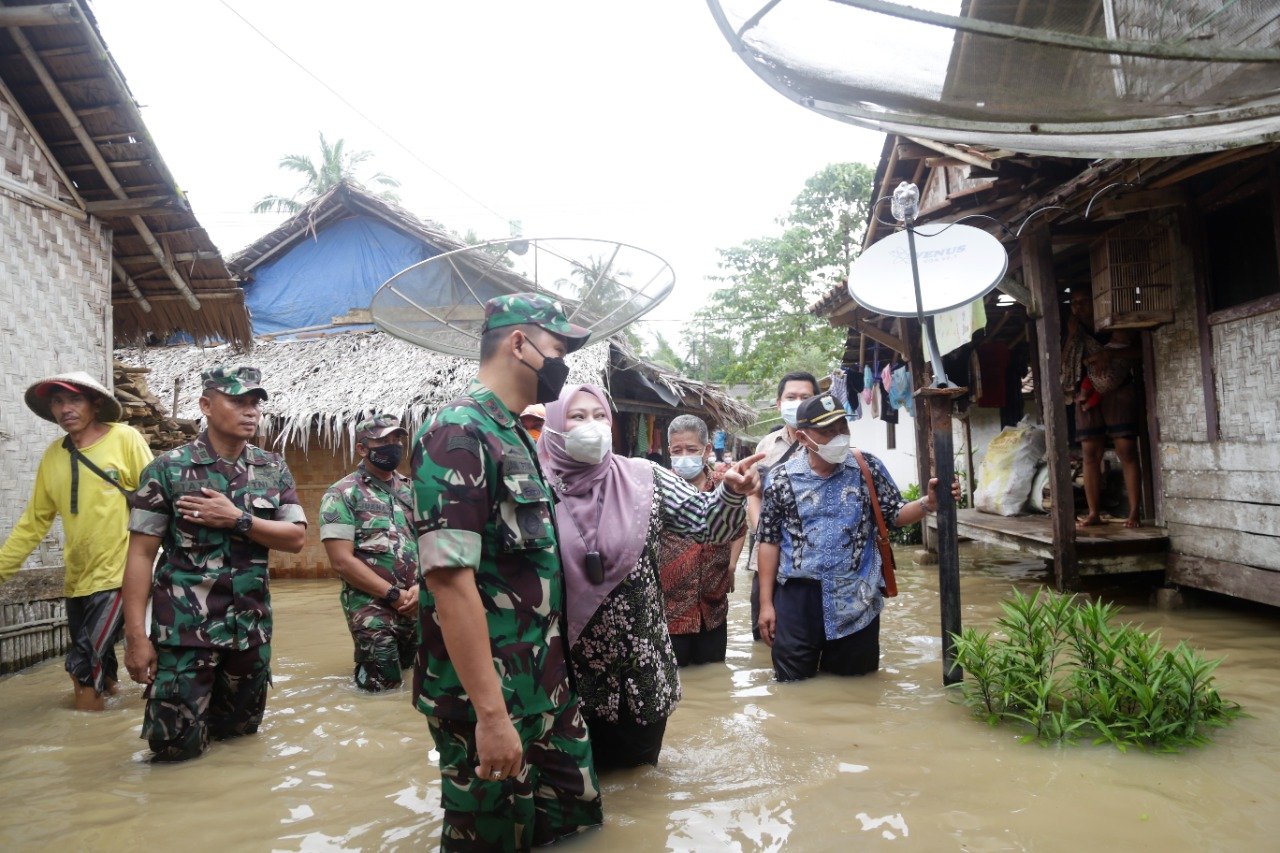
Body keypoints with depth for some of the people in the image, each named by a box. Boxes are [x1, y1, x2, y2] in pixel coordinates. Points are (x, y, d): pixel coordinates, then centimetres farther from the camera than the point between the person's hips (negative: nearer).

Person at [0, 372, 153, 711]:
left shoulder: (125, 439, -9)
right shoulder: (52, 456, 5)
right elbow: (33, 523, 12)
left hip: (117, 572, -5)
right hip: (77, 578, 5)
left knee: (85, 664, -5)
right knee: (95, 663, 17)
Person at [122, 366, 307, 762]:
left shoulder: (273, 469, 4)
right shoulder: (167, 469, -7)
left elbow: (296, 538, -1)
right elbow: (141, 555, -7)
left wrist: (237, 519, -16)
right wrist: (136, 636, -12)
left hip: (252, 627, 4)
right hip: (185, 628, -4)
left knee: (241, 728, 16)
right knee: (175, 744, 0)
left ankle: (207, 719, 46)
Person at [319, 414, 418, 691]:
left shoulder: (412, 490, 9)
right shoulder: (342, 494, -7)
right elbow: (342, 561, -14)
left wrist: (421, 586, -11)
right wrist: (394, 595, -15)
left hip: (418, 604, 5)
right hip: (372, 608, -5)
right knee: (384, 687, -1)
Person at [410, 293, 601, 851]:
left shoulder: (514, 436, 11)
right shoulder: (458, 434, -19)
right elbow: (450, 579, -25)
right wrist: (490, 713, -26)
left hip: (546, 685, 9)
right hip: (491, 698, -9)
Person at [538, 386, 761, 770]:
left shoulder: (643, 478, -5)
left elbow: (705, 522, -11)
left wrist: (732, 491, -29)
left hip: (640, 670, 2)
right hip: (567, 671, -1)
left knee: (637, 774, 22)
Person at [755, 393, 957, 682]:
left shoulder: (868, 468, -1)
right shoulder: (782, 478, -3)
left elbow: (895, 514, 5)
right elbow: (769, 541, 2)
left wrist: (929, 503, -17)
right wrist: (766, 603, 1)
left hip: (857, 600, 1)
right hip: (798, 599, -1)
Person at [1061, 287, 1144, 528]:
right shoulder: (1074, 329, 16)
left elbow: (1139, 352, -5)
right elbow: (1065, 364, 12)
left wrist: (1111, 353, -21)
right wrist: (1071, 337, -1)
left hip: (1118, 393, -4)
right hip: (1087, 396, 4)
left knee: (1126, 451, -9)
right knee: (1090, 454, 0)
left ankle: (1135, 512, -8)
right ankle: (1094, 514, 3)